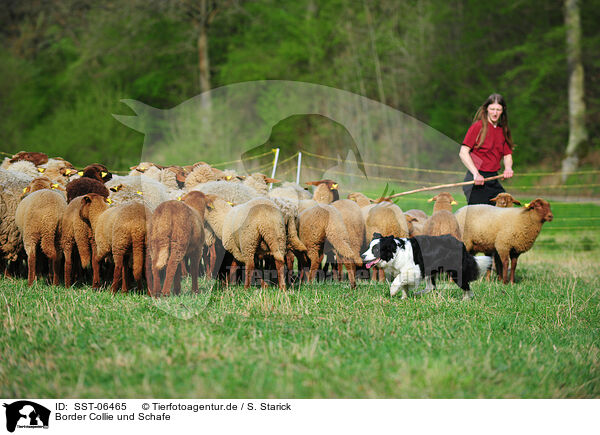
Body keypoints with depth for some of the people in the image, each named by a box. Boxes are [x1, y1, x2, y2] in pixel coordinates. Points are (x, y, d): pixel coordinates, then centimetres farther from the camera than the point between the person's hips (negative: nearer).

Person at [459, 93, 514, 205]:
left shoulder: (503, 130, 13)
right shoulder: (478, 126, -6)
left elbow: (507, 155, 17)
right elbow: (463, 153, -11)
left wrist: (508, 168, -6)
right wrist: (476, 174, -21)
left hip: (494, 181, 6)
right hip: (477, 180, -6)